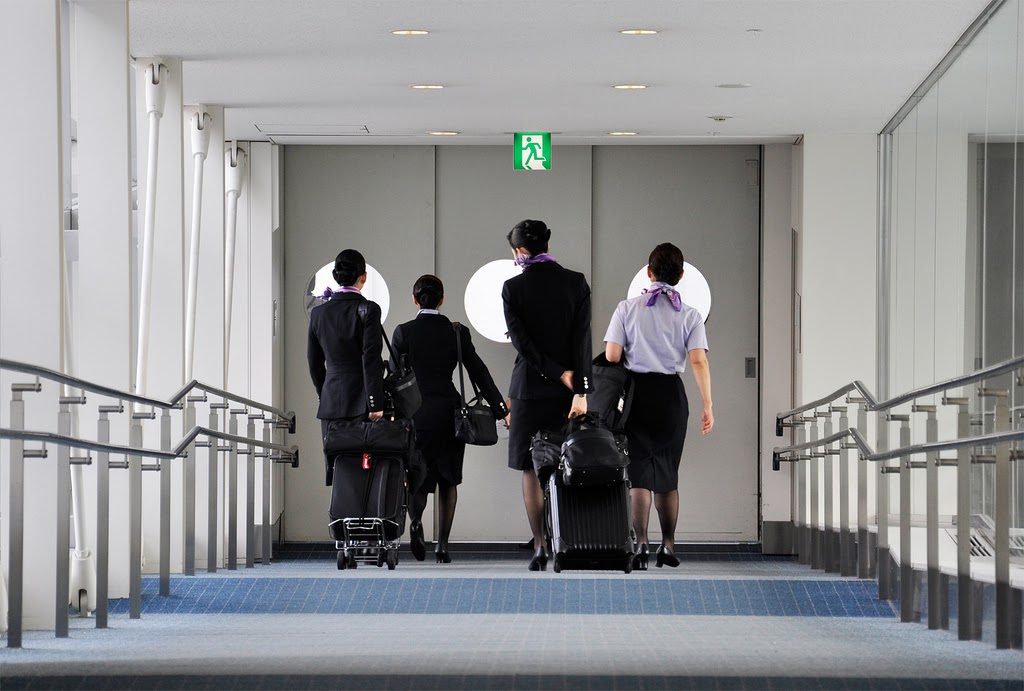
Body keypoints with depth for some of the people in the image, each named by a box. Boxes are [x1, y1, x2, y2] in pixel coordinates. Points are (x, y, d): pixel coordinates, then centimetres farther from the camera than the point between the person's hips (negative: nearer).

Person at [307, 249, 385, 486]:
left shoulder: (319, 312, 8)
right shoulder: (368, 310, -8)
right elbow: (371, 359, -12)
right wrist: (376, 404, -11)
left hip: (330, 404, 5)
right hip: (361, 404, -5)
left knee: (337, 474, 5)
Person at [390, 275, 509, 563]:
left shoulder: (403, 332, -3)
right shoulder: (457, 332, 0)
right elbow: (479, 373, 0)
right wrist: (502, 410, 4)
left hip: (414, 413, -1)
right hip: (449, 413, 1)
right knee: (448, 479, 14)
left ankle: (415, 519, -23)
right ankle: (442, 544, 8)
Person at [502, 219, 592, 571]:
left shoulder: (513, 288, -5)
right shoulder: (576, 283, -1)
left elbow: (521, 341, -12)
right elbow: (582, 339, -8)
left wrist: (560, 373, -9)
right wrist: (579, 391, -11)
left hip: (530, 387, -2)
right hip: (568, 391, 2)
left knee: (532, 469, 4)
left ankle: (540, 546, -2)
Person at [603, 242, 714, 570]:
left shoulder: (627, 309, 1)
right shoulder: (689, 315, 2)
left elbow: (611, 357, -4)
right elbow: (699, 361, -8)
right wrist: (707, 405, -8)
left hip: (636, 391, -1)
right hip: (672, 395, 1)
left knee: (639, 471, -1)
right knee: (668, 473, 14)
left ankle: (641, 543, -14)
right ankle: (668, 545, 18)